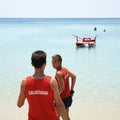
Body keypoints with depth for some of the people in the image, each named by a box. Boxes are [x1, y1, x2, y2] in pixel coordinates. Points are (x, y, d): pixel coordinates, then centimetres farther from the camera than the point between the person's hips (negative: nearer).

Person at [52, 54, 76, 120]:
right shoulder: (65, 69, 3)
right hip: (68, 97, 9)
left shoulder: (58, 73, -23)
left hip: (63, 98, -9)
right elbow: (74, 77, 17)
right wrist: (71, 90, 18)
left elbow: (62, 87, -30)